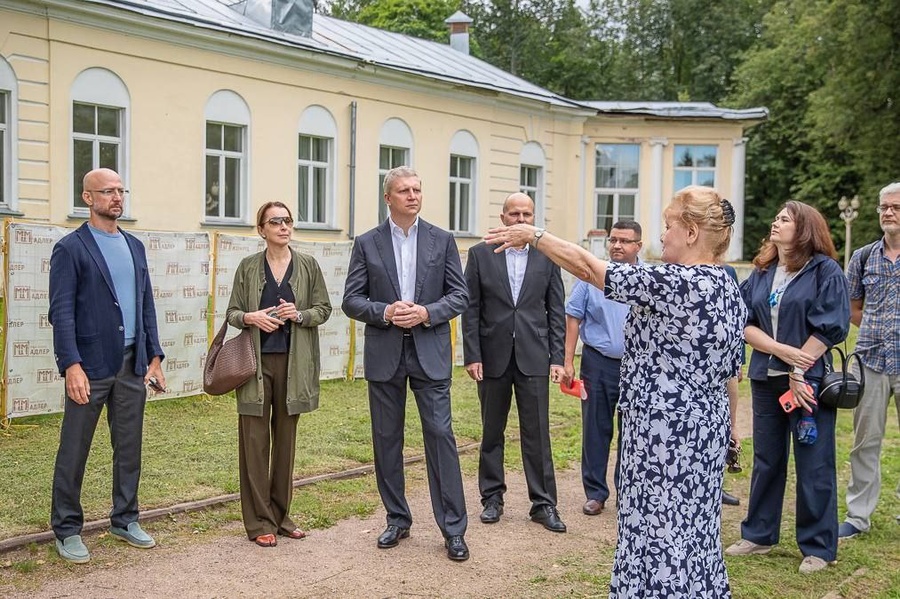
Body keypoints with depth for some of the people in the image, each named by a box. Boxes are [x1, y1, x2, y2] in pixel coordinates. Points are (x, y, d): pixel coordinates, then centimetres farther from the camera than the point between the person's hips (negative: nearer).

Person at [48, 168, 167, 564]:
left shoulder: (135, 246, 13)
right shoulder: (70, 248, -6)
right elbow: (61, 312, -11)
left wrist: (154, 356, 9)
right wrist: (71, 365, -19)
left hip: (132, 364, 6)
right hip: (91, 365, -6)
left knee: (129, 447, 12)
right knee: (74, 451, 4)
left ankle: (124, 520, 26)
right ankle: (66, 529, 16)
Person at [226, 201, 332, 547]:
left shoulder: (307, 266, 5)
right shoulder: (248, 267, 3)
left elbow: (324, 309, 6)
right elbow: (232, 313, 6)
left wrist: (299, 315, -13)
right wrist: (250, 317, -15)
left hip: (293, 363, 1)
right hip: (256, 361, -1)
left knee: (286, 439, 8)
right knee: (255, 441, -2)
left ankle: (280, 515, 20)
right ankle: (258, 522, 6)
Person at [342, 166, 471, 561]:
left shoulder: (442, 240, 4)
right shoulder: (367, 243, 4)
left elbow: (460, 296, 2)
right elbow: (351, 300, 1)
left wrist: (426, 313, -14)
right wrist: (385, 312, -16)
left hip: (430, 353, -1)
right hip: (384, 355, 1)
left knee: (440, 435, -4)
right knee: (387, 439, 8)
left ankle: (453, 529, 4)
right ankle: (397, 519, 23)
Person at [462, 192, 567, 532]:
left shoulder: (547, 256, 4)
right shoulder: (480, 255, 2)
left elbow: (556, 311, 5)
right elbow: (471, 309, 1)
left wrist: (557, 358, -1)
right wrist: (472, 355, -5)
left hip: (533, 357, 0)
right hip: (493, 357, 0)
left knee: (537, 433, 1)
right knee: (491, 433, 10)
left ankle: (543, 503, 10)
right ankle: (492, 498, 22)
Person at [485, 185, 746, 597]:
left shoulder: (679, 283, -21)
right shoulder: (729, 290, 8)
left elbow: (588, 267, -17)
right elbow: (729, 370, 14)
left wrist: (533, 234, -6)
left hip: (666, 434, -9)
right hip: (705, 428, 9)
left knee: (660, 531, 1)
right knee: (691, 531, 18)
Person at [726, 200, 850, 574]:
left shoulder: (826, 271, -5)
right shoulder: (760, 274, 10)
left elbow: (830, 328, -11)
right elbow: (745, 324, 2)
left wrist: (798, 372, -15)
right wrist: (782, 351, -14)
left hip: (809, 380, -5)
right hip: (765, 379, 5)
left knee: (813, 466, 2)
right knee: (766, 459, 13)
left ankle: (818, 547, 13)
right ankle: (759, 535, 25)